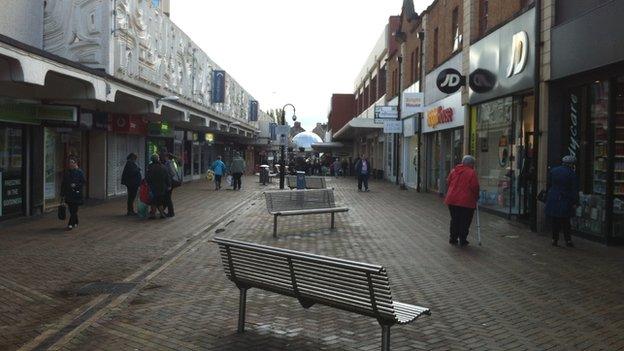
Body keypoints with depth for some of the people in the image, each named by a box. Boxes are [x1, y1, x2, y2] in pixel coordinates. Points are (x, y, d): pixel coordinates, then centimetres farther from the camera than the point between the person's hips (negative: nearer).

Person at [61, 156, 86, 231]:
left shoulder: (80, 172, -5)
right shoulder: (66, 172, 9)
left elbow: (84, 182, -5)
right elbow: (63, 184, 12)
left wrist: (76, 185, -20)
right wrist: (62, 194, 9)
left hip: (77, 194, -5)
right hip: (68, 194, 5)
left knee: (74, 210, -7)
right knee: (72, 210, 10)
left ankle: (70, 224, -5)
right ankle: (75, 223, 25)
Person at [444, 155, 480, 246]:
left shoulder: (454, 170, 9)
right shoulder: (472, 173, -7)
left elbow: (448, 183, 13)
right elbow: (475, 187, -9)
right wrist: (476, 197, 7)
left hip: (452, 200, 5)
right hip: (466, 201, -5)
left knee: (454, 220, 16)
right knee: (465, 222, 5)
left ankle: (453, 239, 20)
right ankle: (462, 240, 8)